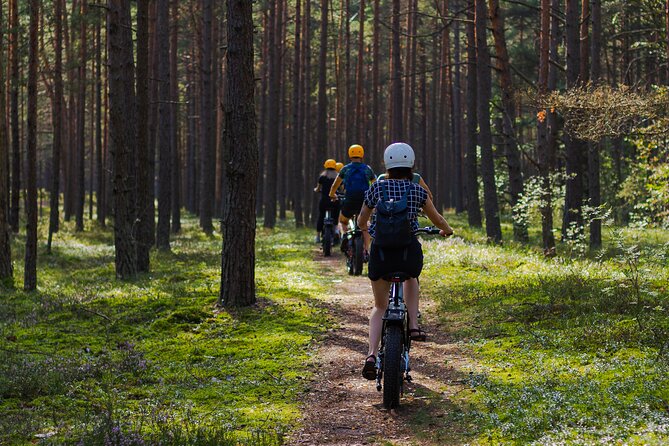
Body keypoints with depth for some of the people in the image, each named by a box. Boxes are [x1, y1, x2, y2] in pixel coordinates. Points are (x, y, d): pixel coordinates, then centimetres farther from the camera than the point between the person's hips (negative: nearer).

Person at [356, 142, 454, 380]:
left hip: (380, 253, 0)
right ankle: (414, 325, 19)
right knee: (410, 277, 37)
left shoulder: (376, 188, 5)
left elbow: (361, 221, 16)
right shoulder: (418, 191, 4)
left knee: (379, 306, 17)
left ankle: (371, 355, -3)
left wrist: (368, 228, 40)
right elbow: (437, 220, 18)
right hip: (409, 252, 0)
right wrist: (447, 230, 40)